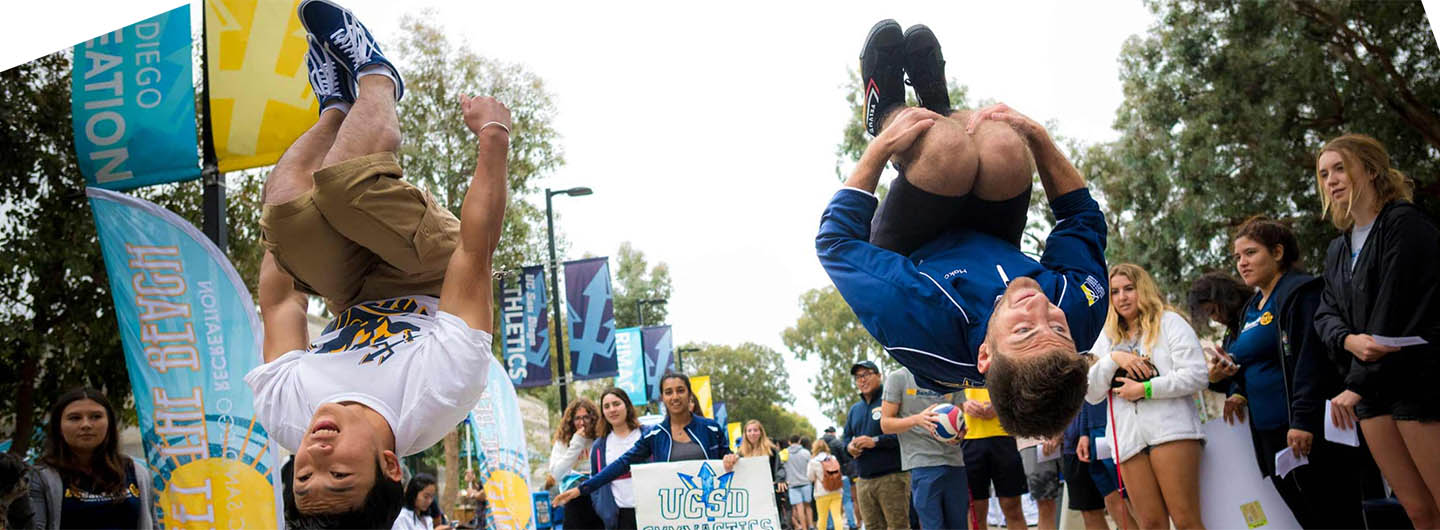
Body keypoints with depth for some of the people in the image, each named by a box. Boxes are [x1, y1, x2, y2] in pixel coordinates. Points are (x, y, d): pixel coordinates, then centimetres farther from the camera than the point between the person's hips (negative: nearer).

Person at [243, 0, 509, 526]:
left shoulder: (284, 416, -34)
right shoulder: (435, 401, -45)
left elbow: (278, 303, -16)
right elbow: (476, 249, -38)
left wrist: (281, 240, 1)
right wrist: (493, 139, -31)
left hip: (357, 302, 3)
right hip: (432, 278, -2)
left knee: (285, 208, -22)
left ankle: (338, 104, 15)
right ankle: (373, 75, 11)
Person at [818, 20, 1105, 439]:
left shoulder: (923, 330, -48)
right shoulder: (1082, 312, -37)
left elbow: (836, 239, -31)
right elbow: (1083, 216, -13)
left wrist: (880, 148, -24)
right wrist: (1038, 137, -17)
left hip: (912, 255, -3)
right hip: (992, 250, 3)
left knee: (948, 145, -29)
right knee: (1004, 145, -26)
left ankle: (886, 111, 11)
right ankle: (936, 101, 13)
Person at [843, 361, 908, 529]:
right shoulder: (854, 410, 20)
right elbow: (847, 438, 27)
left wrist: (875, 441, -17)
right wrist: (849, 446, 3)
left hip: (892, 476, -7)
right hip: (863, 480, 7)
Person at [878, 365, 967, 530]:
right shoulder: (898, 378, 4)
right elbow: (886, 424, 2)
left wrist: (957, 437, -9)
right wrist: (917, 419, -17)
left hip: (955, 462, 4)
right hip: (922, 464, -4)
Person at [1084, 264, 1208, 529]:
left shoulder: (1169, 322, 8)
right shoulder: (1108, 338, 21)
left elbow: (1196, 375, -3)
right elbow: (1091, 394, 13)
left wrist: (1145, 389, -7)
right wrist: (1113, 359, -1)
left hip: (1171, 430, -4)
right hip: (1129, 439, 4)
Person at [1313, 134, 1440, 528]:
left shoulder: (1404, 223, -7)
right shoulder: (1337, 250, 17)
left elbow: (1392, 312, -14)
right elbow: (1326, 314, 11)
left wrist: (1357, 386, -16)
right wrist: (1349, 341, -14)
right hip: (1371, 385, 7)